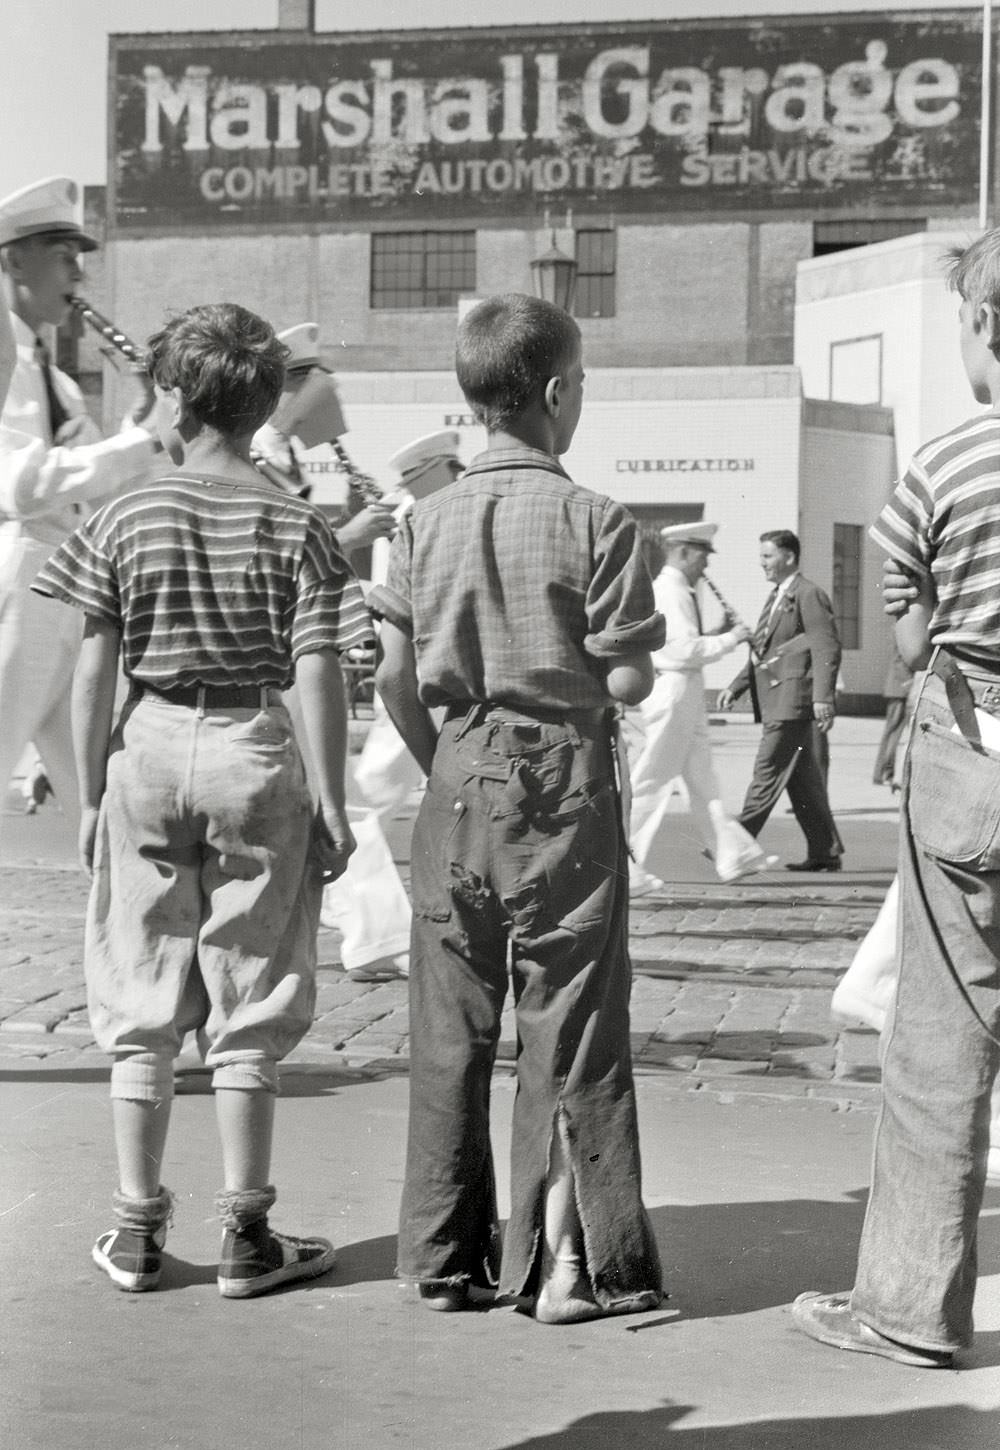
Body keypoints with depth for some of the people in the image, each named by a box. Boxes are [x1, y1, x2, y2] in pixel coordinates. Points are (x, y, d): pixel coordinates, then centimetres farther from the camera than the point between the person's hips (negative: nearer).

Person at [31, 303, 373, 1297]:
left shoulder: (124, 522, -2)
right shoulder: (297, 528, -4)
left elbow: (95, 672, -2)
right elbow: (318, 676, -8)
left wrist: (90, 796, 7)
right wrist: (331, 804, -2)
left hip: (147, 752, 1)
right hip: (253, 755, -1)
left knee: (141, 1011, 11)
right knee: (247, 1012, 8)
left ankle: (135, 1231, 19)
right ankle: (245, 1236, 13)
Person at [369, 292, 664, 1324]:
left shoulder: (426, 521, 3)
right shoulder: (596, 522, -9)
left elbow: (395, 676, 2)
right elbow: (627, 684, -11)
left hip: (460, 777, 4)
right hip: (563, 779, -4)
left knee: (450, 1026, 11)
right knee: (570, 1028, 4)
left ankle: (446, 1257, 19)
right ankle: (576, 1264, 9)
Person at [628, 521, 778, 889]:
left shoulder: (678, 591, 17)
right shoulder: (669, 591, -15)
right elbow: (685, 649, -22)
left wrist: (721, 634, 9)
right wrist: (730, 639, -12)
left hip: (686, 693, 11)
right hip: (671, 689, -11)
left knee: (701, 778, 13)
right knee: (651, 780, -6)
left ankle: (734, 856, 19)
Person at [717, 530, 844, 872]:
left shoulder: (809, 595, -8)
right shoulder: (776, 597, 22)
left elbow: (826, 649, -15)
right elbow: (763, 652, 25)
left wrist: (822, 697, -22)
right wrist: (735, 687, 16)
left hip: (793, 699, -10)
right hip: (776, 700, 10)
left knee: (768, 770, -9)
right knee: (801, 779, 10)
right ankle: (825, 852, 15)